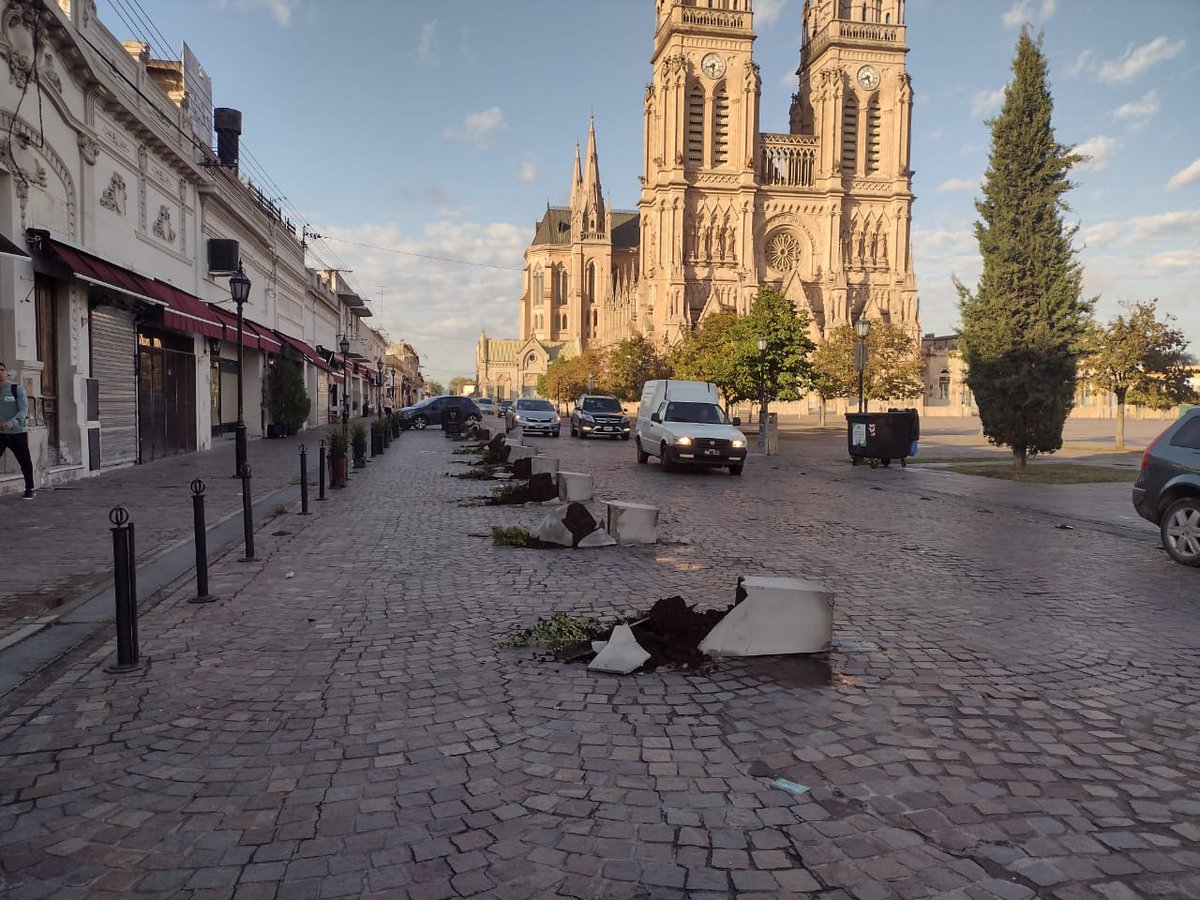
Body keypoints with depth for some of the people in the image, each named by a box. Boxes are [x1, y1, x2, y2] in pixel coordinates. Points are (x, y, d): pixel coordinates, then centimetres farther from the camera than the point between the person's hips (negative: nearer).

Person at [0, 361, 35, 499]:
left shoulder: (17, 389, -4)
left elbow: (23, 410, -11)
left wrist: (11, 423, -27)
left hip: (17, 432, -1)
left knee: (25, 462, 7)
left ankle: (29, 489, 22)